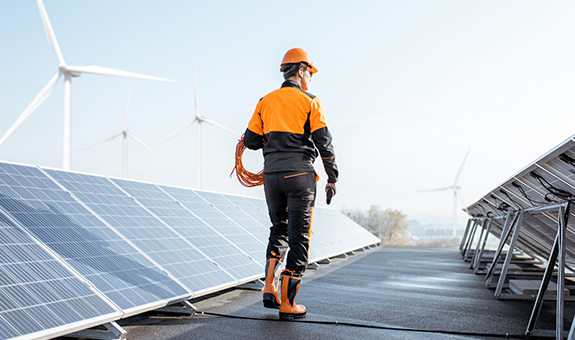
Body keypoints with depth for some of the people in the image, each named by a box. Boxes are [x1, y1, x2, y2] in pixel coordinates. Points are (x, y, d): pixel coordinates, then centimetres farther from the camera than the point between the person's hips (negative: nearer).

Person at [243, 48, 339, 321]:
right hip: (299, 175, -4)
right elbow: (324, 144, -4)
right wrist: (332, 178, 5)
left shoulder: (265, 102, 11)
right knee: (299, 236, 3)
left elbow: (250, 141, 7)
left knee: (279, 229, 21)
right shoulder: (310, 102, 0)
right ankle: (287, 304, 6)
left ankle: (270, 288, 10)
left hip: (272, 175, 4)